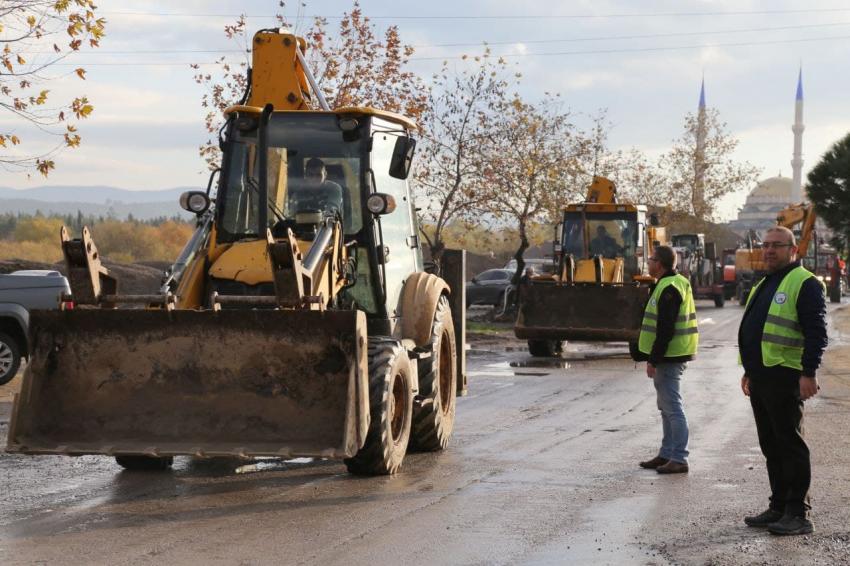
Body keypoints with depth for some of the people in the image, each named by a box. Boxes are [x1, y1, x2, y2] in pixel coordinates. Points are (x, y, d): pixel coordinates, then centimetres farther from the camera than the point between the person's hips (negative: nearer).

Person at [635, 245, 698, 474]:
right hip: (669, 357, 11)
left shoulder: (669, 289, -17)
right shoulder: (675, 284, 17)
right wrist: (654, 358, 22)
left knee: (672, 408, -8)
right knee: (667, 408, 16)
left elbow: (665, 330, -23)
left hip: (668, 357, -11)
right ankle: (666, 455, 24)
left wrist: (653, 360, -20)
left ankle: (679, 459, -7)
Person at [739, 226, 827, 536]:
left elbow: (816, 333, -16)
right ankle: (778, 507, 21)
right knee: (771, 446, 13)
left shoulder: (805, 284, -9)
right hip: (761, 378, 9)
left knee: (790, 444, -6)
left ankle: (798, 515, -2)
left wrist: (809, 373, -23)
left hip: (785, 378, -9)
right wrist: (749, 371, 25)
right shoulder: (764, 286, 21)